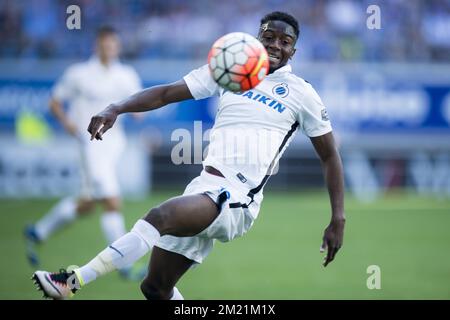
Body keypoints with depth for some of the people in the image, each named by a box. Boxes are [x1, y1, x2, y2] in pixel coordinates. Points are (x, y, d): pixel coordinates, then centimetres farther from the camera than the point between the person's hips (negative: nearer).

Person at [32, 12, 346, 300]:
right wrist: (116, 109, -7)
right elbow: (167, 93, 9)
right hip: (203, 189, 6)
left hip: (237, 199, -6)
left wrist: (338, 220, 1)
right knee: (156, 287, 8)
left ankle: (73, 282, -34)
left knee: (161, 216, -31)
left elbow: (330, 156, 8)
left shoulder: (300, 93, 3)